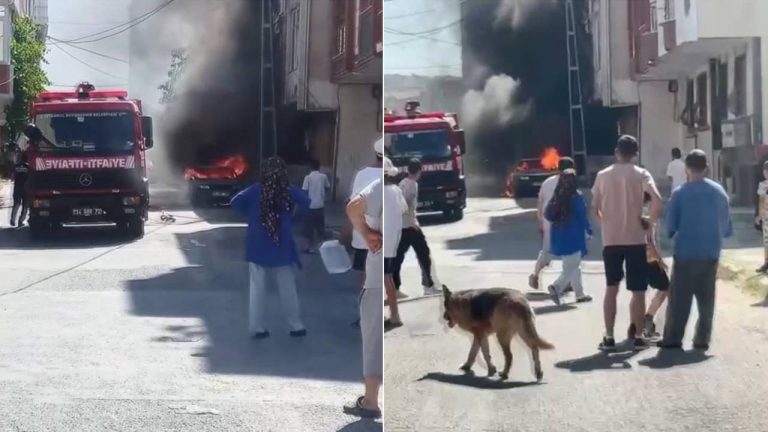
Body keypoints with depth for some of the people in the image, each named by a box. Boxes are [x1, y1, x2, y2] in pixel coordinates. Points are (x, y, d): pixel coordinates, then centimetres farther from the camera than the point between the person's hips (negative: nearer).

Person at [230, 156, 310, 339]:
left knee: (257, 289, 6)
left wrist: (250, 215, 1)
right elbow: (305, 202, -19)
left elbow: (235, 202, -12)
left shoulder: (255, 191, -3)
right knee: (288, 289, 9)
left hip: (258, 248, 0)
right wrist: (294, 215, -3)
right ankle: (296, 326, 14)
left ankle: (257, 328, 5)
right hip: (282, 248, 0)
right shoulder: (290, 191, -5)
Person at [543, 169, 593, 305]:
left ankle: (579, 294, 18)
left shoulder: (556, 197, 6)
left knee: (573, 266, 17)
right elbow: (582, 216, -9)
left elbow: (547, 214, 7)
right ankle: (557, 287, -24)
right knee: (572, 267, -4)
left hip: (558, 235, 7)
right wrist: (589, 230, 3)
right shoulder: (576, 197, -12)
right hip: (573, 236, -7)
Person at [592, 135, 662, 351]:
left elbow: (595, 207, 4)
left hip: (610, 239, 2)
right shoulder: (641, 174, -4)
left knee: (611, 288, 11)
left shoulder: (603, 175, 3)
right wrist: (651, 221, -5)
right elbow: (657, 199, -19)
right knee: (638, 290, 5)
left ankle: (609, 338, 7)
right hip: (635, 239, -2)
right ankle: (638, 337, 7)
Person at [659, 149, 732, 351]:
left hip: (686, 253, -3)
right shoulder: (719, 192, 2)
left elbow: (670, 226, -6)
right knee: (706, 298, 11)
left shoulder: (680, 193, -9)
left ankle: (673, 338, 3)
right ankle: (702, 339, 11)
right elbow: (727, 228, 7)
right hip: (711, 253, 3)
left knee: (679, 298, 3)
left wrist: (672, 234, 16)